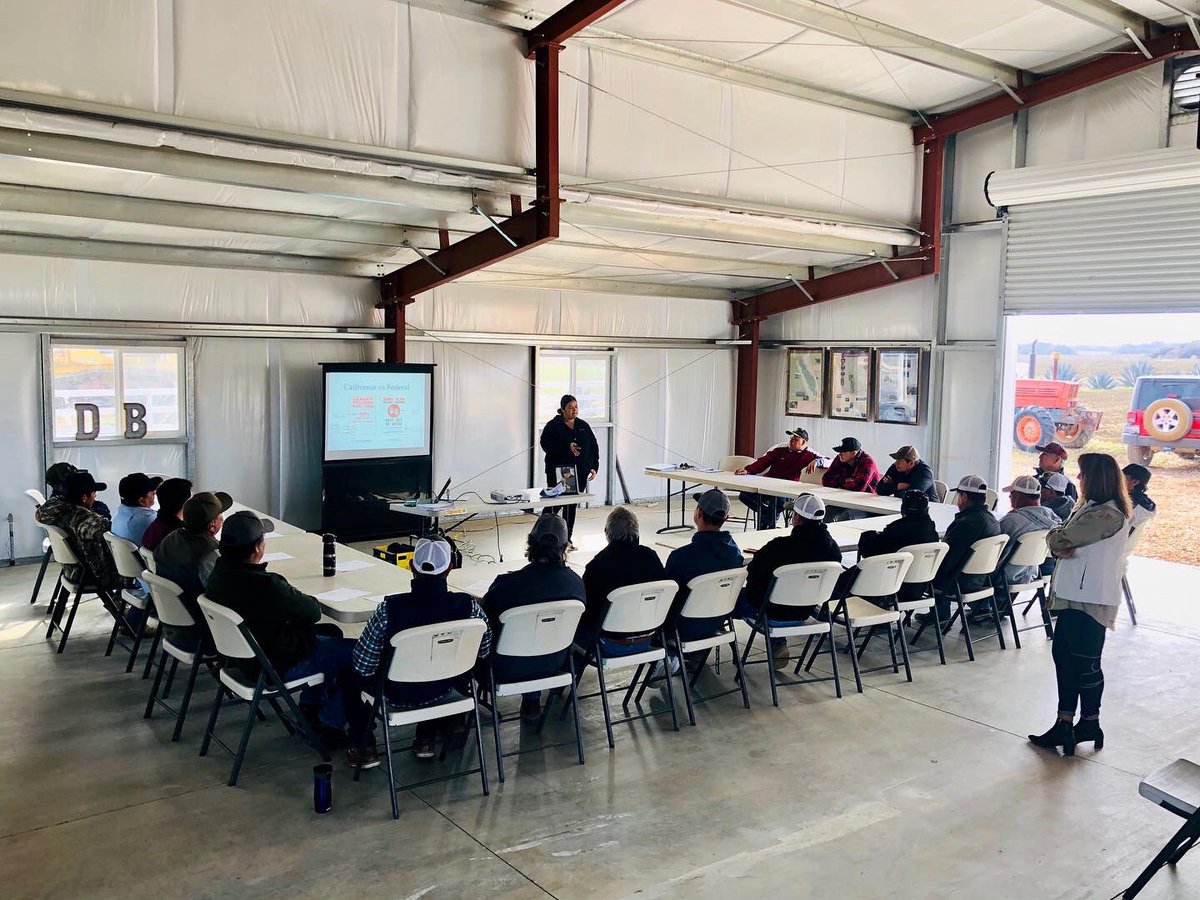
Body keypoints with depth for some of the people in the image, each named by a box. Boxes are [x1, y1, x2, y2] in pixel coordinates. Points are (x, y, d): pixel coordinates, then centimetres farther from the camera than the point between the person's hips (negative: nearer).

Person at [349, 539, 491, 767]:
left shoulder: (391, 607, -27)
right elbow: (483, 651, -5)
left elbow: (363, 666, -17)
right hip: (442, 692, 2)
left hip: (396, 695, -2)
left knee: (351, 674, 27)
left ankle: (364, 747, 27)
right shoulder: (467, 605, -21)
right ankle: (426, 741, 38)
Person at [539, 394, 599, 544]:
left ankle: (567, 537, 17)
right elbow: (546, 445, -15)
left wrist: (594, 467, 4)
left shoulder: (583, 426, 12)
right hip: (558, 472, -5)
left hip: (579, 473, 5)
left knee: (572, 505, 9)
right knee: (555, 503, -7)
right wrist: (567, 447, -23)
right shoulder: (553, 426, -3)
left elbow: (593, 446, 13)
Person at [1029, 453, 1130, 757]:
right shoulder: (1090, 508, 13)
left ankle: (1089, 723, 18)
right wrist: (1062, 547, -12)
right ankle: (1065, 724, 19)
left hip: (1091, 601, -10)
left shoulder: (1109, 515, -19)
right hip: (1074, 595, 10)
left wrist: (1058, 539, -1)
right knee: (1064, 655, 12)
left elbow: (1059, 540, -21)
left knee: (1086, 663, 2)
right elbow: (1057, 539, 7)